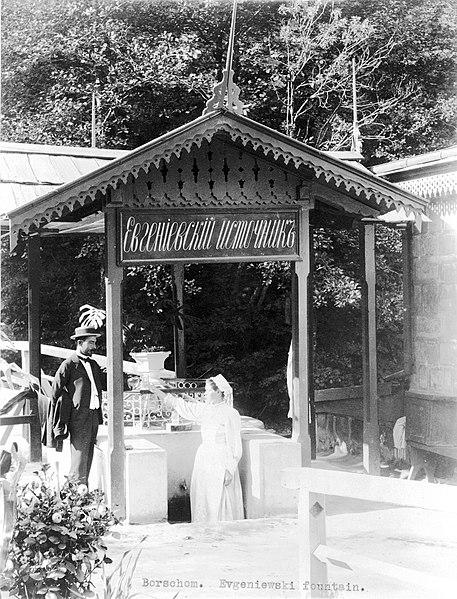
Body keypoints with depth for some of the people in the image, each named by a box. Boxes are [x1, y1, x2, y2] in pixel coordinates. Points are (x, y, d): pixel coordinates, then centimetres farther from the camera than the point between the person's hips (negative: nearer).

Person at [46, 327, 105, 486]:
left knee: (88, 456, 11)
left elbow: (106, 385, 18)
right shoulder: (68, 365, -6)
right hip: (79, 418, -7)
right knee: (79, 458, -8)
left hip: (93, 416, 7)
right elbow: (55, 393, -4)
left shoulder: (93, 364, 17)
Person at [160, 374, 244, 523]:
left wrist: (229, 470, -15)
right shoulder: (204, 410, 8)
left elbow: (235, 446, -10)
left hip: (221, 463, -7)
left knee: (220, 502, -4)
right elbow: (179, 404, 12)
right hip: (204, 459, 7)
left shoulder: (231, 414, -11)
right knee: (202, 501, 7)